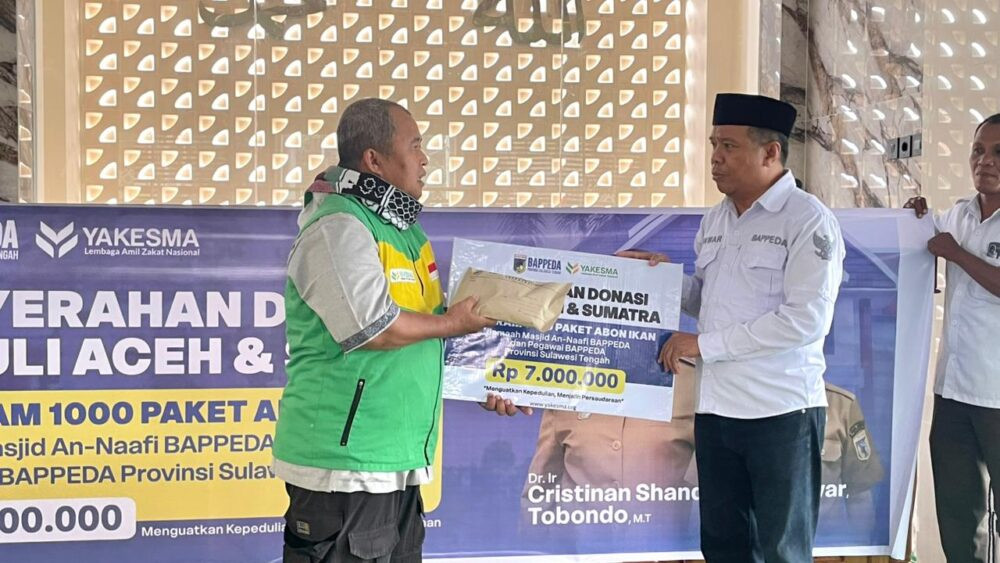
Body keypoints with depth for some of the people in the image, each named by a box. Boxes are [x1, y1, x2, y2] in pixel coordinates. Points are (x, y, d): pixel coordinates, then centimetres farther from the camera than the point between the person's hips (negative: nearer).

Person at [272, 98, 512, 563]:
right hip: (345, 460, -10)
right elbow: (376, 328, -24)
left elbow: (433, 314, 26)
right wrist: (454, 323, -10)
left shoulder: (402, 227, 15)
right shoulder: (337, 228, -16)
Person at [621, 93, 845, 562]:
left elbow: (805, 320, -19)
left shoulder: (808, 219, -10)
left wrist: (705, 344, -16)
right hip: (715, 408, 7)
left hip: (781, 412, -7)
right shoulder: (714, 221, 12)